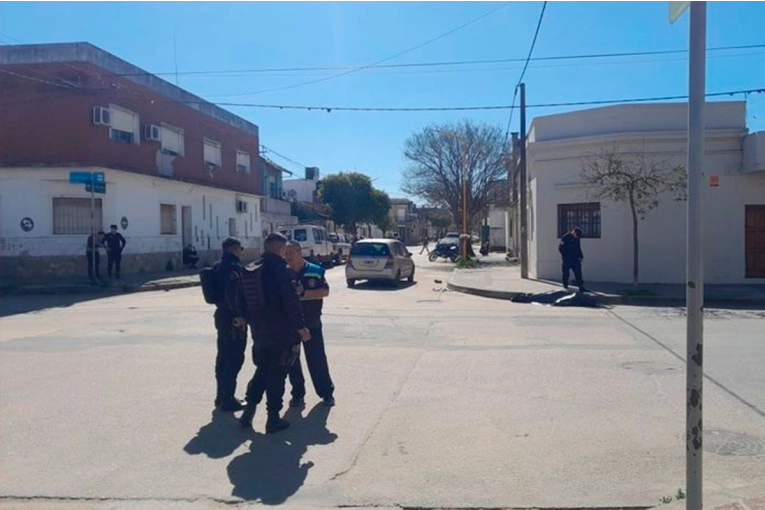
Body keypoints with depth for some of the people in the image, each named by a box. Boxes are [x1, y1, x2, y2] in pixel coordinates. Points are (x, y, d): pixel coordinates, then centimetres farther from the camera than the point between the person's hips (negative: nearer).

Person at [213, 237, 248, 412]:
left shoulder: (220, 266, 14)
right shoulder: (233, 266, -16)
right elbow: (233, 292, -28)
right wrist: (239, 315, -23)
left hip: (222, 315, 10)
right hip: (233, 319, -10)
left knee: (223, 357, 16)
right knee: (234, 359, -3)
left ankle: (221, 396, 26)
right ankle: (228, 400, 1)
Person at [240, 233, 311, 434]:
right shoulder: (281, 270, -16)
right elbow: (291, 301, -20)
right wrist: (300, 326, -14)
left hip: (259, 331, 7)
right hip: (281, 332, -6)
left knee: (262, 370, 21)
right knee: (277, 374, 3)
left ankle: (249, 409, 18)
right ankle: (273, 418, 9)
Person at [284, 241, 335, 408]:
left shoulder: (315, 271, -3)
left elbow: (325, 291, -9)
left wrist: (304, 293, -20)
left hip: (312, 323, -2)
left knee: (317, 358, 2)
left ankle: (326, 392, 15)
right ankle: (297, 394, 21)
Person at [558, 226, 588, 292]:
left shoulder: (577, 238, 11)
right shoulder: (565, 238, -8)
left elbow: (579, 248, 20)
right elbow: (560, 248, -6)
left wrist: (581, 256, 9)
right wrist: (565, 256, -9)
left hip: (575, 259, 5)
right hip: (567, 260, -5)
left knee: (578, 274, -1)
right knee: (566, 273, 2)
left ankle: (581, 287, -2)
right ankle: (565, 286, 14)